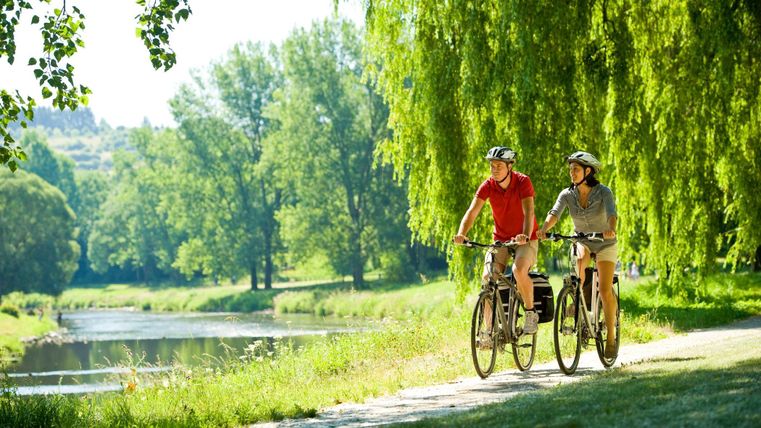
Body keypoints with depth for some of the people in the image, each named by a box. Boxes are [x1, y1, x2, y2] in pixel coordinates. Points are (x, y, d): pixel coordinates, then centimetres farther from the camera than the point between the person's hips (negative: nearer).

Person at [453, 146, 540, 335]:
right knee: (488, 278, -15)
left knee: (519, 270, -31)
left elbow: (528, 212, -31)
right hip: (500, 239, 4)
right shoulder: (488, 185, -10)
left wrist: (526, 236, -50)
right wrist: (461, 233, -39)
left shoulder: (523, 182, -19)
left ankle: (531, 313, -8)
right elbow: (472, 211, -21)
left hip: (524, 240, -4)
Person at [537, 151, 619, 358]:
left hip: (605, 244, -2)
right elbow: (554, 213, -25)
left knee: (605, 290, -12)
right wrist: (544, 229, -47)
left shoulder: (603, 192, -18)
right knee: (580, 260, -35)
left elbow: (612, 213, -35)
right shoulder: (567, 194, -10)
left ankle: (611, 336, 1)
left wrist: (611, 229, -57)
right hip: (582, 241, 2)